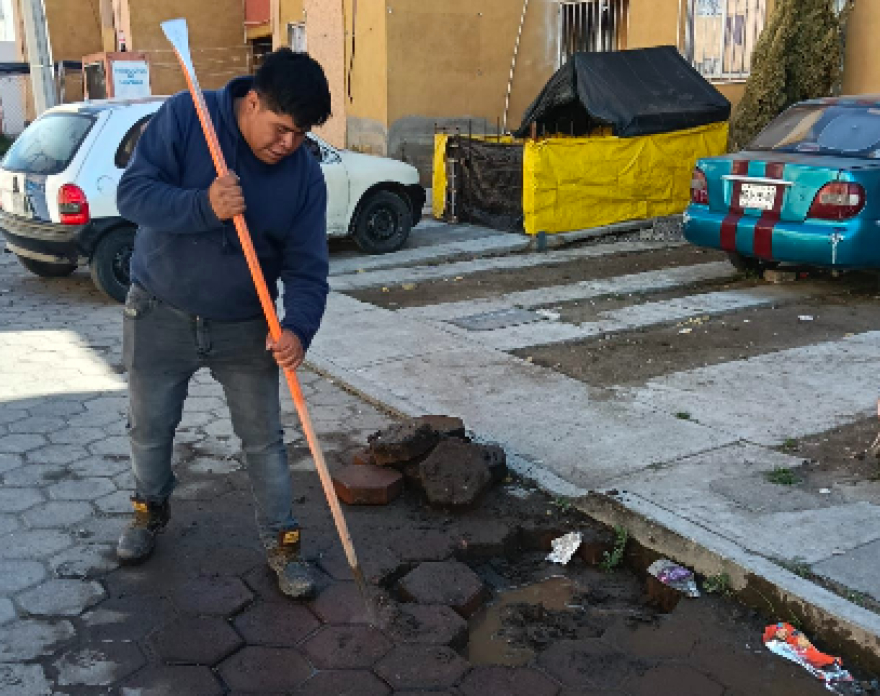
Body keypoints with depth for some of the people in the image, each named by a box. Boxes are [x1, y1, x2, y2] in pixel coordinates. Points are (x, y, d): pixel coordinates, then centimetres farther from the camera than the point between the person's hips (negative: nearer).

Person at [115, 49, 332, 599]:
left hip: (246, 327, 1)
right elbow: (133, 192, -20)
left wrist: (298, 328, -29)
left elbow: (306, 267, -11)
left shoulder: (306, 176, -10)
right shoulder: (184, 118, -15)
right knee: (150, 431, 16)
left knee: (265, 440, 5)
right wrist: (204, 205, -37)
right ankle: (151, 510, 44)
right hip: (160, 316, 0)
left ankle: (282, 542, 21)